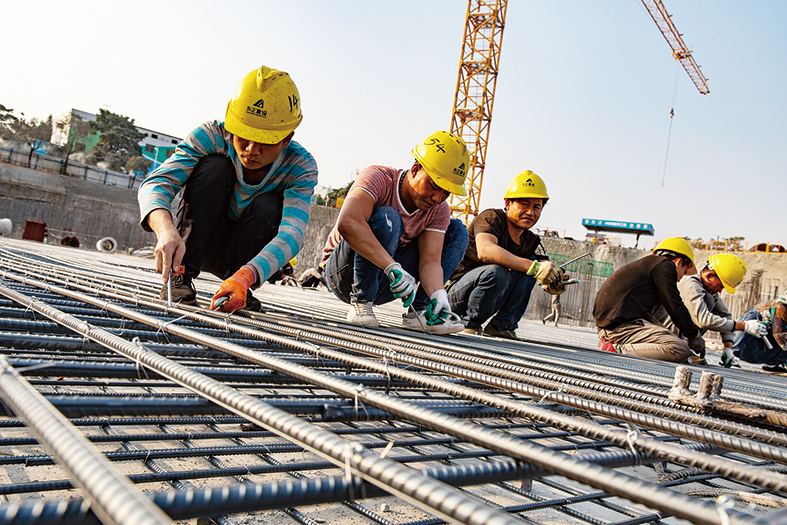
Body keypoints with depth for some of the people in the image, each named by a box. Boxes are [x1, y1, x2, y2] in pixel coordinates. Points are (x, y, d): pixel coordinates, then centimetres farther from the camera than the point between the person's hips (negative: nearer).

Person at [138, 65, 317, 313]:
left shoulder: (300, 167, -21)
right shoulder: (212, 137, -22)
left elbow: (291, 234, -34)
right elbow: (157, 183, -31)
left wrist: (244, 277, -52)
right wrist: (167, 231, -54)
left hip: (243, 258, 1)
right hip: (192, 244, -1)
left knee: (269, 206, -30)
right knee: (214, 165, -26)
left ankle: (238, 289, -10)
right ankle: (181, 274, -22)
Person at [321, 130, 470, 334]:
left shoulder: (439, 210, -7)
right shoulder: (378, 177, -23)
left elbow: (430, 260, -16)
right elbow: (347, 223, -41)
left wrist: (439, 296, -37)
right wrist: (393, 267, -48)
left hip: (383, 283, 5)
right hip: (342, 273, -5)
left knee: (456, 230, -5)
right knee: (386, 218, -33)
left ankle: (420, 311, -13)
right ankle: (360, 302, -20)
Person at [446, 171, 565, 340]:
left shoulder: (532, 242, 4)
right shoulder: (492, 217, -16)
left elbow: (547, 270, -3)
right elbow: (485, 251, -36)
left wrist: (554, 284, -30)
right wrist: (534, 267, -42)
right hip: (456, 292, -6)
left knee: (529, 264, -9)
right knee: (496, 272, -33)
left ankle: (501, 326, -5)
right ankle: (469, 325, -11)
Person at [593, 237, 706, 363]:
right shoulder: (665, 265, 3)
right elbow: (675, 308, -3)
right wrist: (695, 336, 10)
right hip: (623, 325, -10)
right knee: (680, 350, -16)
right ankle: (618, 351, -22)